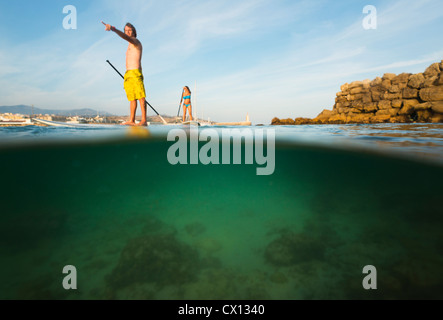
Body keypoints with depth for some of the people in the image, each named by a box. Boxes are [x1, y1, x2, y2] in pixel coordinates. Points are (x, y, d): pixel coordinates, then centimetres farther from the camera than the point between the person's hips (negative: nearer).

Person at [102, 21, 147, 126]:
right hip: (128, 74, 10)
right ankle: (131, 120, 4)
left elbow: (125, 37, -21)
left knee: (141, 97, -13)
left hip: (135, 73, -9)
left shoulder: (135, 41, 2)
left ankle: (144, 120, -17)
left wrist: (113, 28, -36)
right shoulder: (130, 46, 29)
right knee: (132, 98, 5)